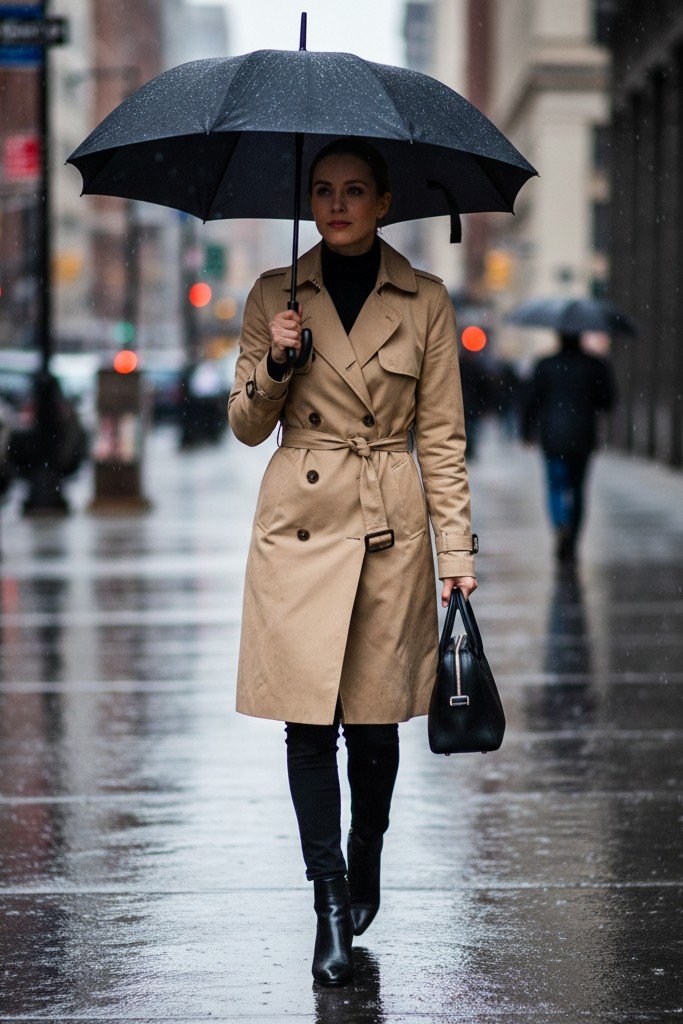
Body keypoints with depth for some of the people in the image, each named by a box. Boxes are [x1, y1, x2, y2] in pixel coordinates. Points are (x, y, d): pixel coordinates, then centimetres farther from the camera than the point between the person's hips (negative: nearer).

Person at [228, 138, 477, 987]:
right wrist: (275, 364, -12)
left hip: (390, 529, 0)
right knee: (308, 719, -4)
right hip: (299, 525, 0)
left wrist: (457, 550, -2)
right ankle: (331, 906, 1)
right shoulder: (275, 296, 5)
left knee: (375, 715, 7)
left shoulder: (424, 302, 3)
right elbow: (246, 427, 7)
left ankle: (365, 868, 30)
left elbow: (442, 436, 3)